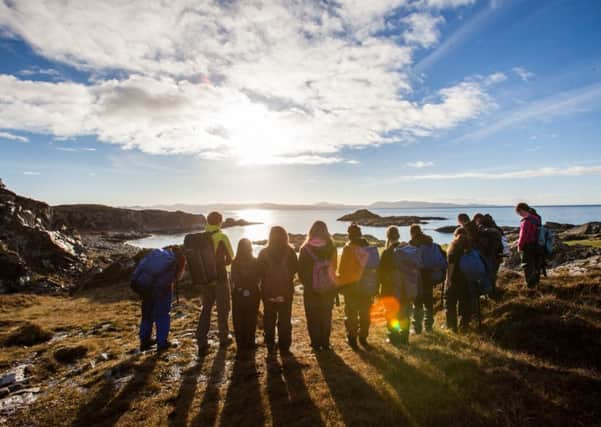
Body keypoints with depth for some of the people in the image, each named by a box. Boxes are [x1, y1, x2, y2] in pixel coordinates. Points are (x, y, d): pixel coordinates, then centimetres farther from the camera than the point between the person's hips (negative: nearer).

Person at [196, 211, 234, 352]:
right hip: (220, 277, -4)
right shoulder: (222, 237, -13)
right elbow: (230, 257, -4)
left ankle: (201, 342, 12)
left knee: (206, 308, 15)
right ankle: (224, 338, 25)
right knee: (223, 308, 12)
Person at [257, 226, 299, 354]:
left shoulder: (264, 252, -6)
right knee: (285, 319, 11)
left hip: (268, 291, 1)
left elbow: (260, 271, -2)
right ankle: (284, 347, 13)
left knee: (269, 319, 13)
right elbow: (295, 269, -2)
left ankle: (270, 346, 18)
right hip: (286, 290, 0)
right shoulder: (290, 251, -8)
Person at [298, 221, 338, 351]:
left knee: (313, 317, 10)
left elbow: (300, 270, -4)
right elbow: (334, 268, -2)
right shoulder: (331, 247, -7)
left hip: (310, 289, -2)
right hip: (328, 288, 2)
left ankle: (316, 343, 14)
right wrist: (332, 282, 10)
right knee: (326, 316, 15)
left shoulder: (306, 248, -10)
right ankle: (325, 343, 19)